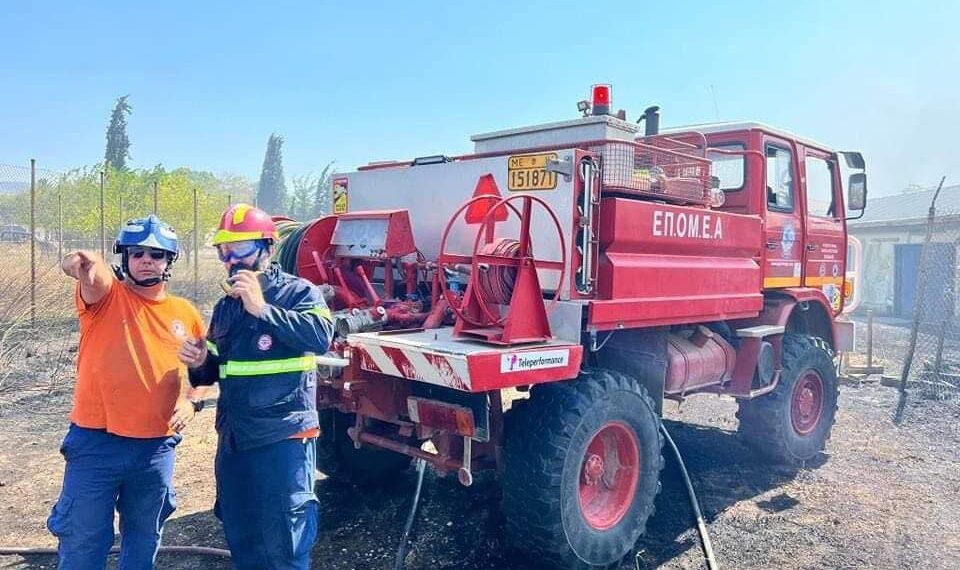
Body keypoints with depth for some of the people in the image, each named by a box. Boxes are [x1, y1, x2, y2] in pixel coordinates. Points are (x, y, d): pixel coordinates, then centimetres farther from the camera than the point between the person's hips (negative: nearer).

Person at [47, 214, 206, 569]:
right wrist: (83, 265, -53)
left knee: (144, 538, 18)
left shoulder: (186, 314, 4)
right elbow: (94, 277, -31)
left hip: (157, 446, 3)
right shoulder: (107, 295, -6)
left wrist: (190, 401, -2)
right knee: (82, 540, 7)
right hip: (95, 441, -3)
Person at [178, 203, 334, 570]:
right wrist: (199, 364, -1)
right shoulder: (225, 307, 14)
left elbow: (321, 336, -26)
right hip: (232, 439, 7)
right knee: (240, 538, 17)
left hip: (283, 437, -7)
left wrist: (262, 308, -25)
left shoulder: (298, 292, -6)